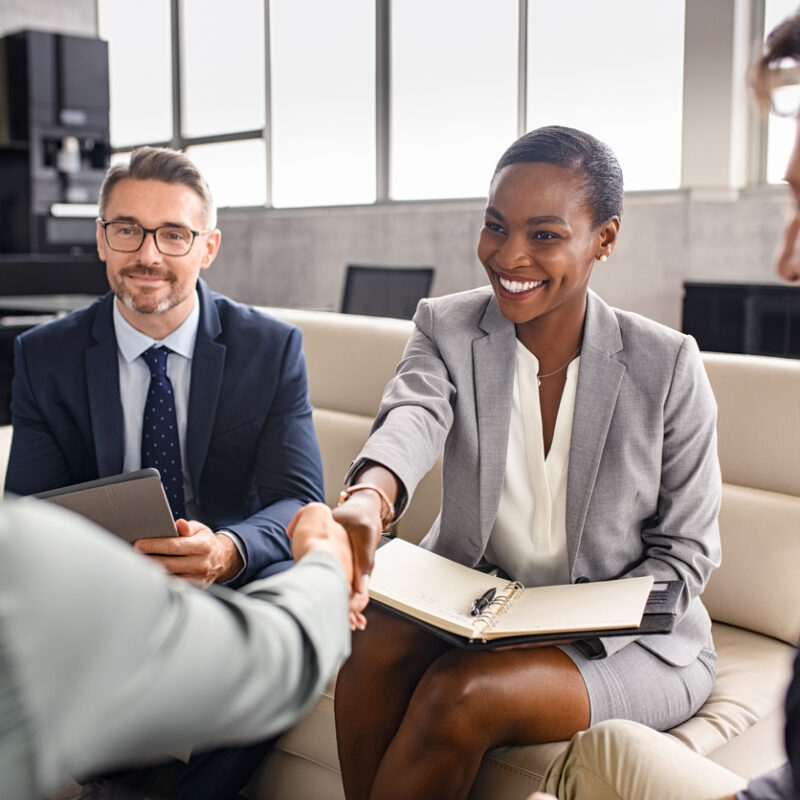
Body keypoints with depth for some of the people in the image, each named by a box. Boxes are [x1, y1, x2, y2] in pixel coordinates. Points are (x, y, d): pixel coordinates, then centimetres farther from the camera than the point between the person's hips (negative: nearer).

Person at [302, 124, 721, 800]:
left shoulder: (667, 365, -10)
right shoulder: (446, 327, -4)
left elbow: (684, 554, -5)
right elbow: (413, 415, -27)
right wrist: (368, 499, -51)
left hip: (623, 638, -2)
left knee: (460, 693, -28)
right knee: (375, 645, -28)